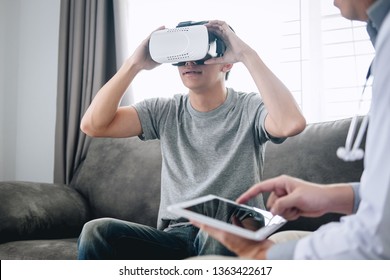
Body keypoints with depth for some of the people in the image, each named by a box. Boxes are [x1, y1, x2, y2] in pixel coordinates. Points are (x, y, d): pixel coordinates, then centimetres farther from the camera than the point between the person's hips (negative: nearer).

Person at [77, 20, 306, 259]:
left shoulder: (250, 109, -2)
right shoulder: (164, 112, 9)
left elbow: (292, 123, -26)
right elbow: (93, 125, -1)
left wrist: (247, 54, -20)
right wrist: (136, 64, -8)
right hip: (174, 236, 3)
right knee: (96, 233, -22)